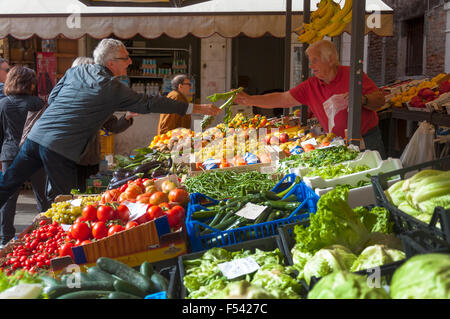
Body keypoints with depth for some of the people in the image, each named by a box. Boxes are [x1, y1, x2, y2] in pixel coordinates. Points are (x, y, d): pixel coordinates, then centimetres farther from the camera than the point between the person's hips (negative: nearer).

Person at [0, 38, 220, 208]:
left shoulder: (76, 71, 12)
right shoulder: (112, 88, -7)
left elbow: (52, 98, 19)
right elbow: (150, 104, -6)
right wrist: (199, 109, -2)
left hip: (37, 134, 7)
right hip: (60, 147, -7)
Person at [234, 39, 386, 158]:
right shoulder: (311, 86, 1)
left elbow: (380, 100, -9)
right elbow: (282, 100, 1)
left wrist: (361, 99, -30)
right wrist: (249, 100, -6)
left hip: (368, 140, -3)